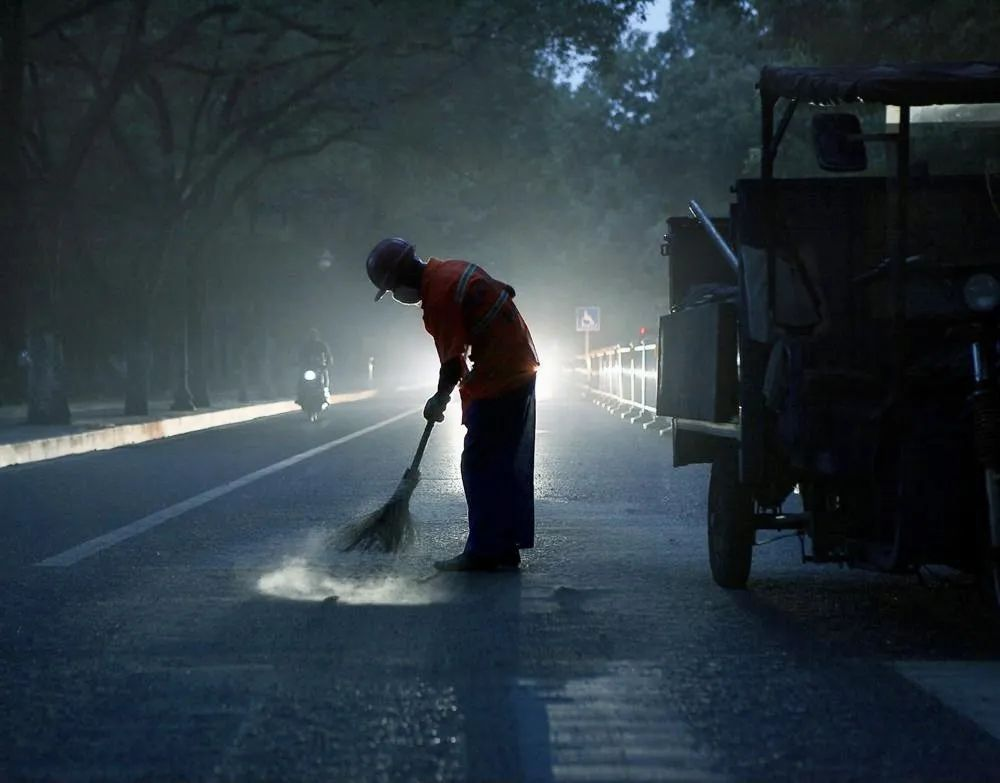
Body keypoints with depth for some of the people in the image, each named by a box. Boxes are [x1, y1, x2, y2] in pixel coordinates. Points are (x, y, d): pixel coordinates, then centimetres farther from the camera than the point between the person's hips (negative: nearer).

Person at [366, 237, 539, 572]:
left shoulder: (438, 294, -19)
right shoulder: (454, 269, 10)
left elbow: (453, 360, -18)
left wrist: (440, 399, 1)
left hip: (497, 380, -10)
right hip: (520, 368, 10)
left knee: (479, 465, -6)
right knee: (510, 465, 13)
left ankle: (483, 552, -5)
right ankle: (507, 547, 18)